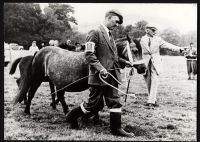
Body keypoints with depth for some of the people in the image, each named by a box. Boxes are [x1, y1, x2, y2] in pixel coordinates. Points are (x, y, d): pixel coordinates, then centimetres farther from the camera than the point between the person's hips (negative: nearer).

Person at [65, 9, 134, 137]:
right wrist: (100, 68, -26)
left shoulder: (110, 36, 17)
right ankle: (72, 117, 22)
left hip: (111, 76, 8)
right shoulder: (95, 33, -10)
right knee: (94, 104, 2)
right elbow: (89, 55, -18)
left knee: (115, 102, 5)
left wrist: (123, 62, 11)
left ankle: (116, 128, 13)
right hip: (99, 76, -8)